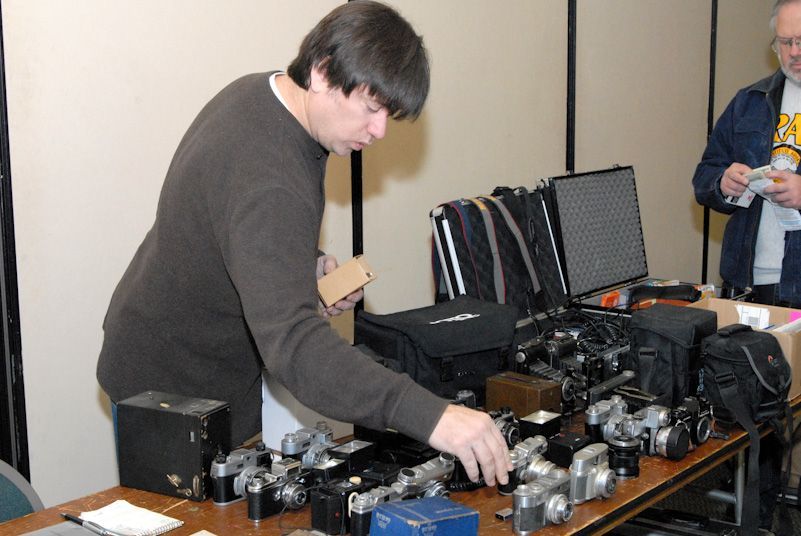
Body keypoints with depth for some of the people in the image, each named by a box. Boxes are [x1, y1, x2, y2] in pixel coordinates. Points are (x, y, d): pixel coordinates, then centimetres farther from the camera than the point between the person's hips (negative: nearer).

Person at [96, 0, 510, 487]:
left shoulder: (259, 92, -4)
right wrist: (428, 415, -55)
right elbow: (293, 343, -47)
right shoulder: (267, 185, -35)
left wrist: (309, 265, -3)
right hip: (171, 390, -9)